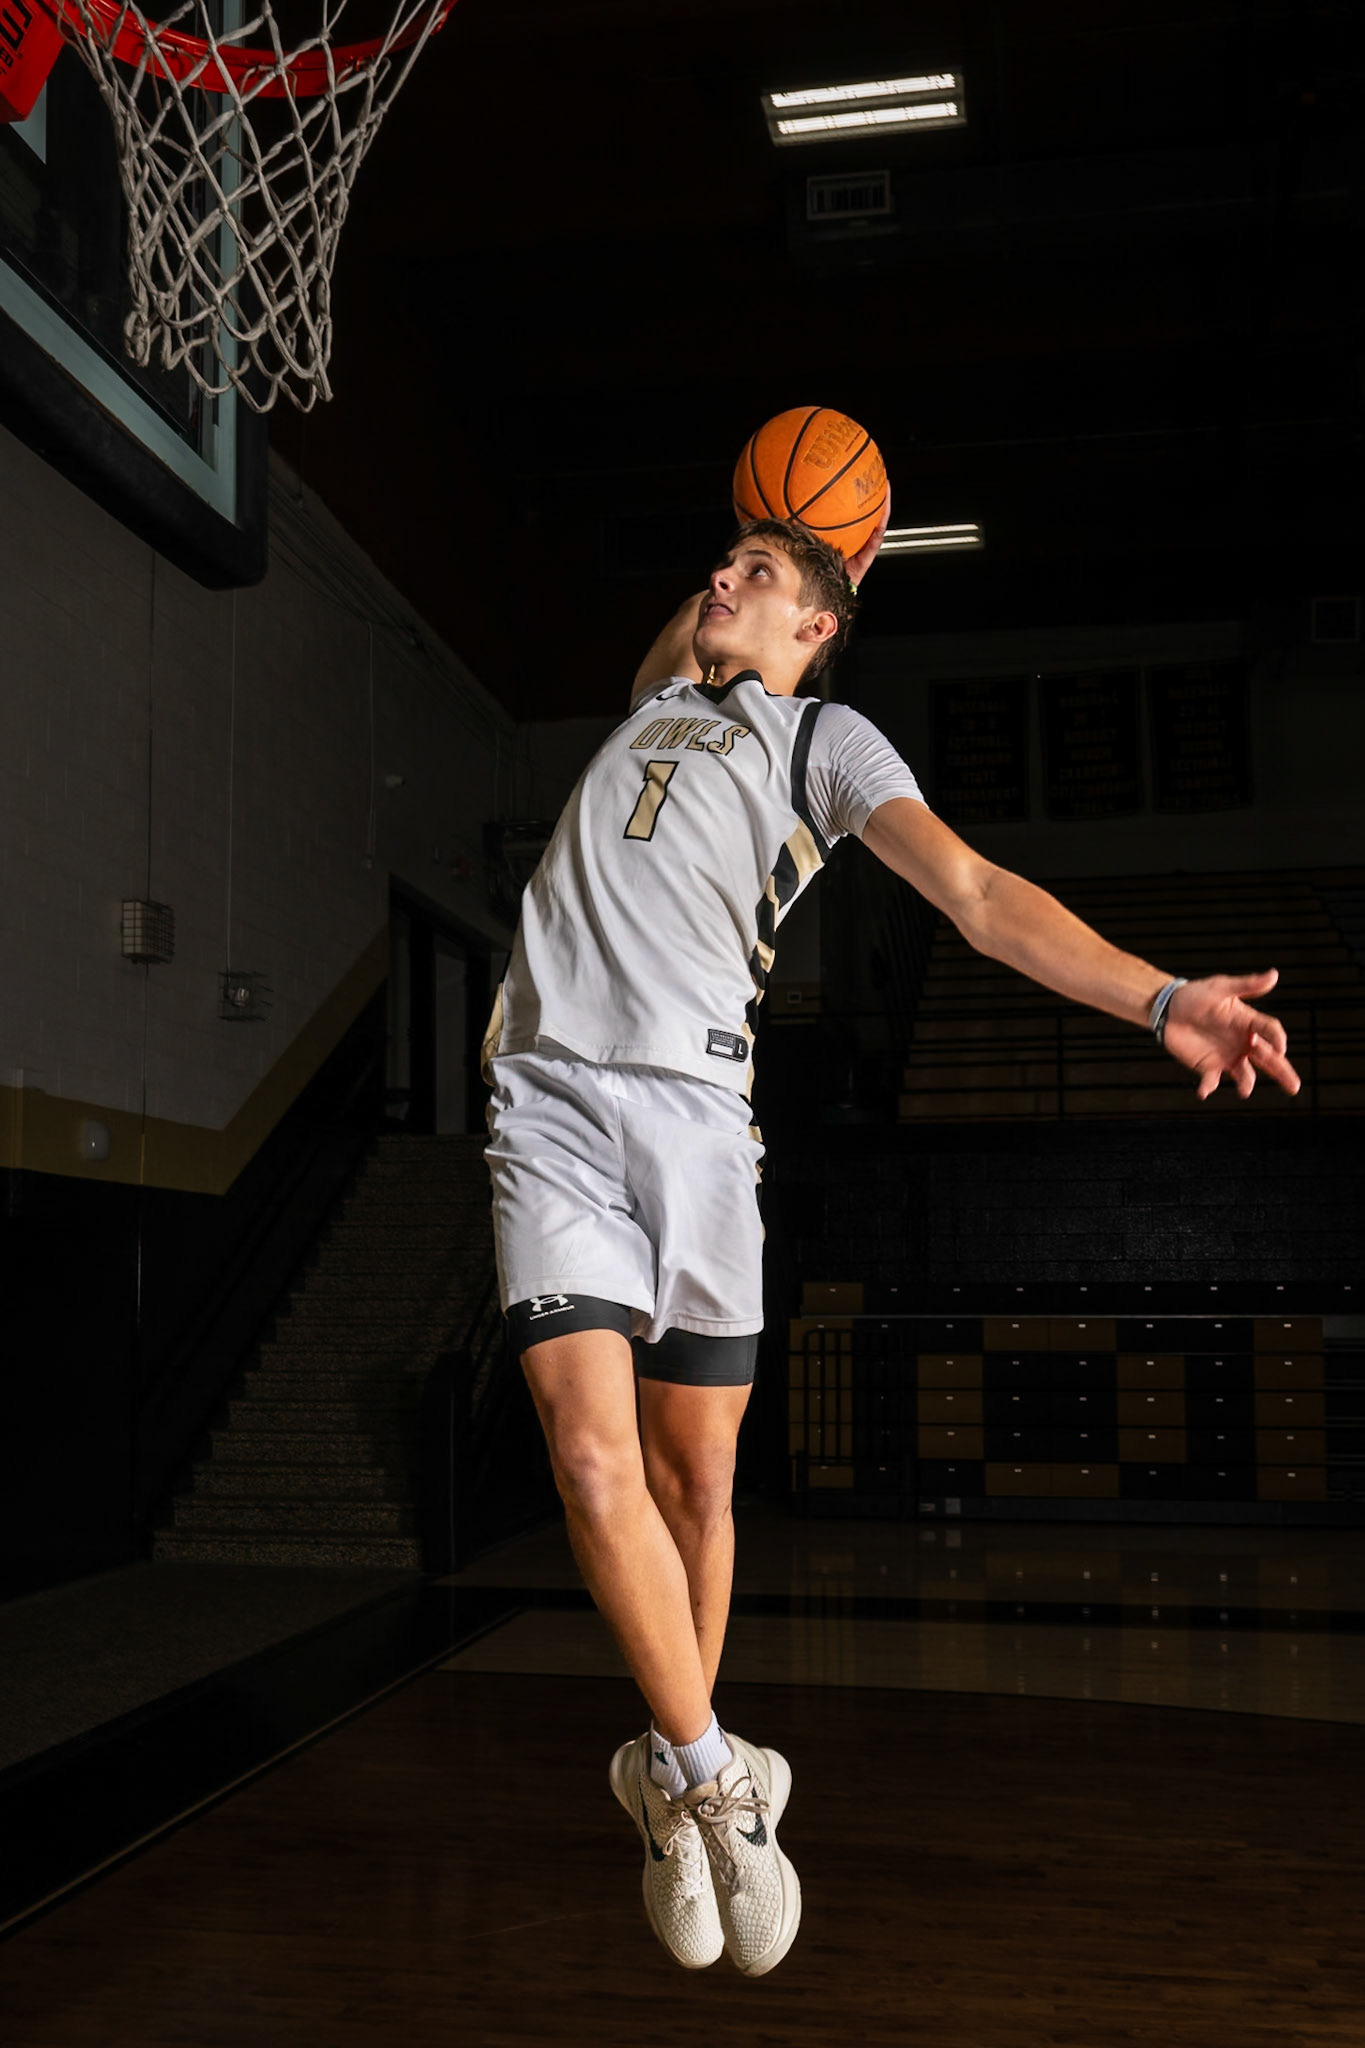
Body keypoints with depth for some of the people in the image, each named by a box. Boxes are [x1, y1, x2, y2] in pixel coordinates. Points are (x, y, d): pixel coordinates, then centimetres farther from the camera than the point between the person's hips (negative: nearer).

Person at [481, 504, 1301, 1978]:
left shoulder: (825, 738, 13)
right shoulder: (658, 697, 24)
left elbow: (976, 893, 0)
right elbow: (680, 640, 50)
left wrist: (1159, 996, -12)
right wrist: (772, 556, 36)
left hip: (694, 1108, -2)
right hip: (551, 1097, 2)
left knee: (695, 1478, 1)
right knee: (594, 1457, -14)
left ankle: (672, 1781, 22)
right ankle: (707, 1775, 2)